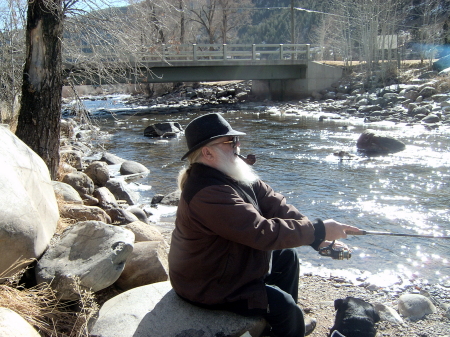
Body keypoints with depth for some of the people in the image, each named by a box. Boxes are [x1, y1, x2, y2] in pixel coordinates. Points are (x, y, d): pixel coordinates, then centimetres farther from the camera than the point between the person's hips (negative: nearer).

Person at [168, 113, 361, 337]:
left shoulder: (230, 175, -3)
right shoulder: (208, 194, -34)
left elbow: (271, 203, -8)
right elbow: (263, 232, -35)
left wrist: (316, 237, -16)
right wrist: (318, 230, -27)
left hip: (227, 261, 10)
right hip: (206, 285, -10)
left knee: (287, 256, 16)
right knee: (281, 303, -12)